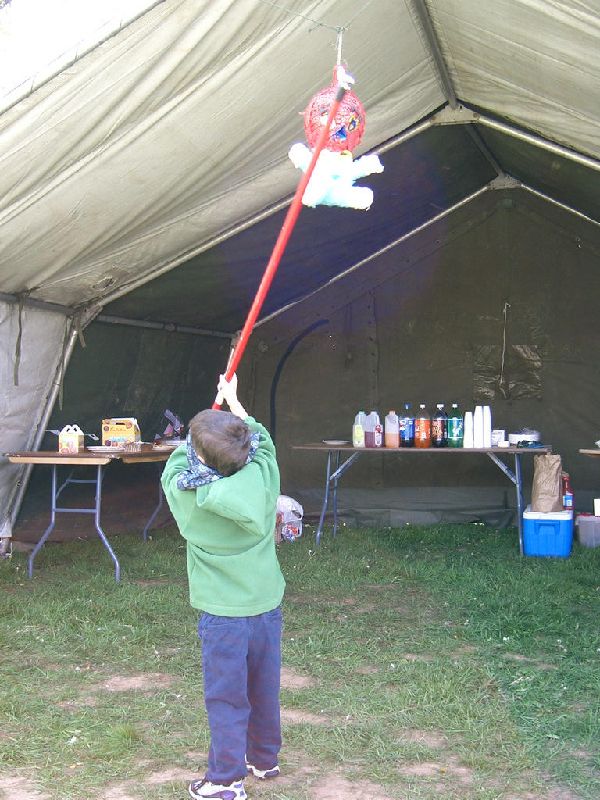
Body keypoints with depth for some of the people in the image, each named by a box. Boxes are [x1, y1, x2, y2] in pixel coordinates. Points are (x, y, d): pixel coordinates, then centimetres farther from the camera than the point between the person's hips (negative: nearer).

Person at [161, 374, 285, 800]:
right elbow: (260, 436, 11)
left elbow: (179, 459, 7)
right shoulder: (262, 475, -11)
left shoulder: (183, 490, -16)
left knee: (226, 697, 6)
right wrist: (233, 399, 25)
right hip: (267, 605, 4)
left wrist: (201, 438, 23)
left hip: (223, 614, -4)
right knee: (264, 690, 19)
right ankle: (265, 759, 36)